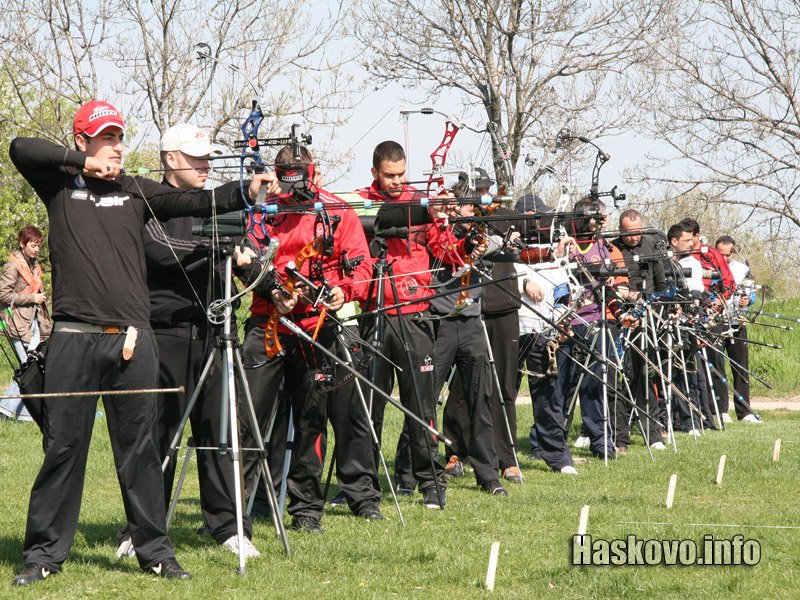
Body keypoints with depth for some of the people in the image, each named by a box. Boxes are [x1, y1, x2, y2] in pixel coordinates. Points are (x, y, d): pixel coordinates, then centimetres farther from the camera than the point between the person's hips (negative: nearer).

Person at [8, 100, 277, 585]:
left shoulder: (136, 192, 13)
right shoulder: (60, 185, 8)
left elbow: (193, 203, 1)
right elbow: (22, 149, -6)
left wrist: (245, 192, -14)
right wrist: (83, 162, -5)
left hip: (132, 339, 2)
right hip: (74, 339, -2)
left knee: (139, 448, 4)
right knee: (63, 445, 1)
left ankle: (155, 551, 11)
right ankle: (45, 552, 10)